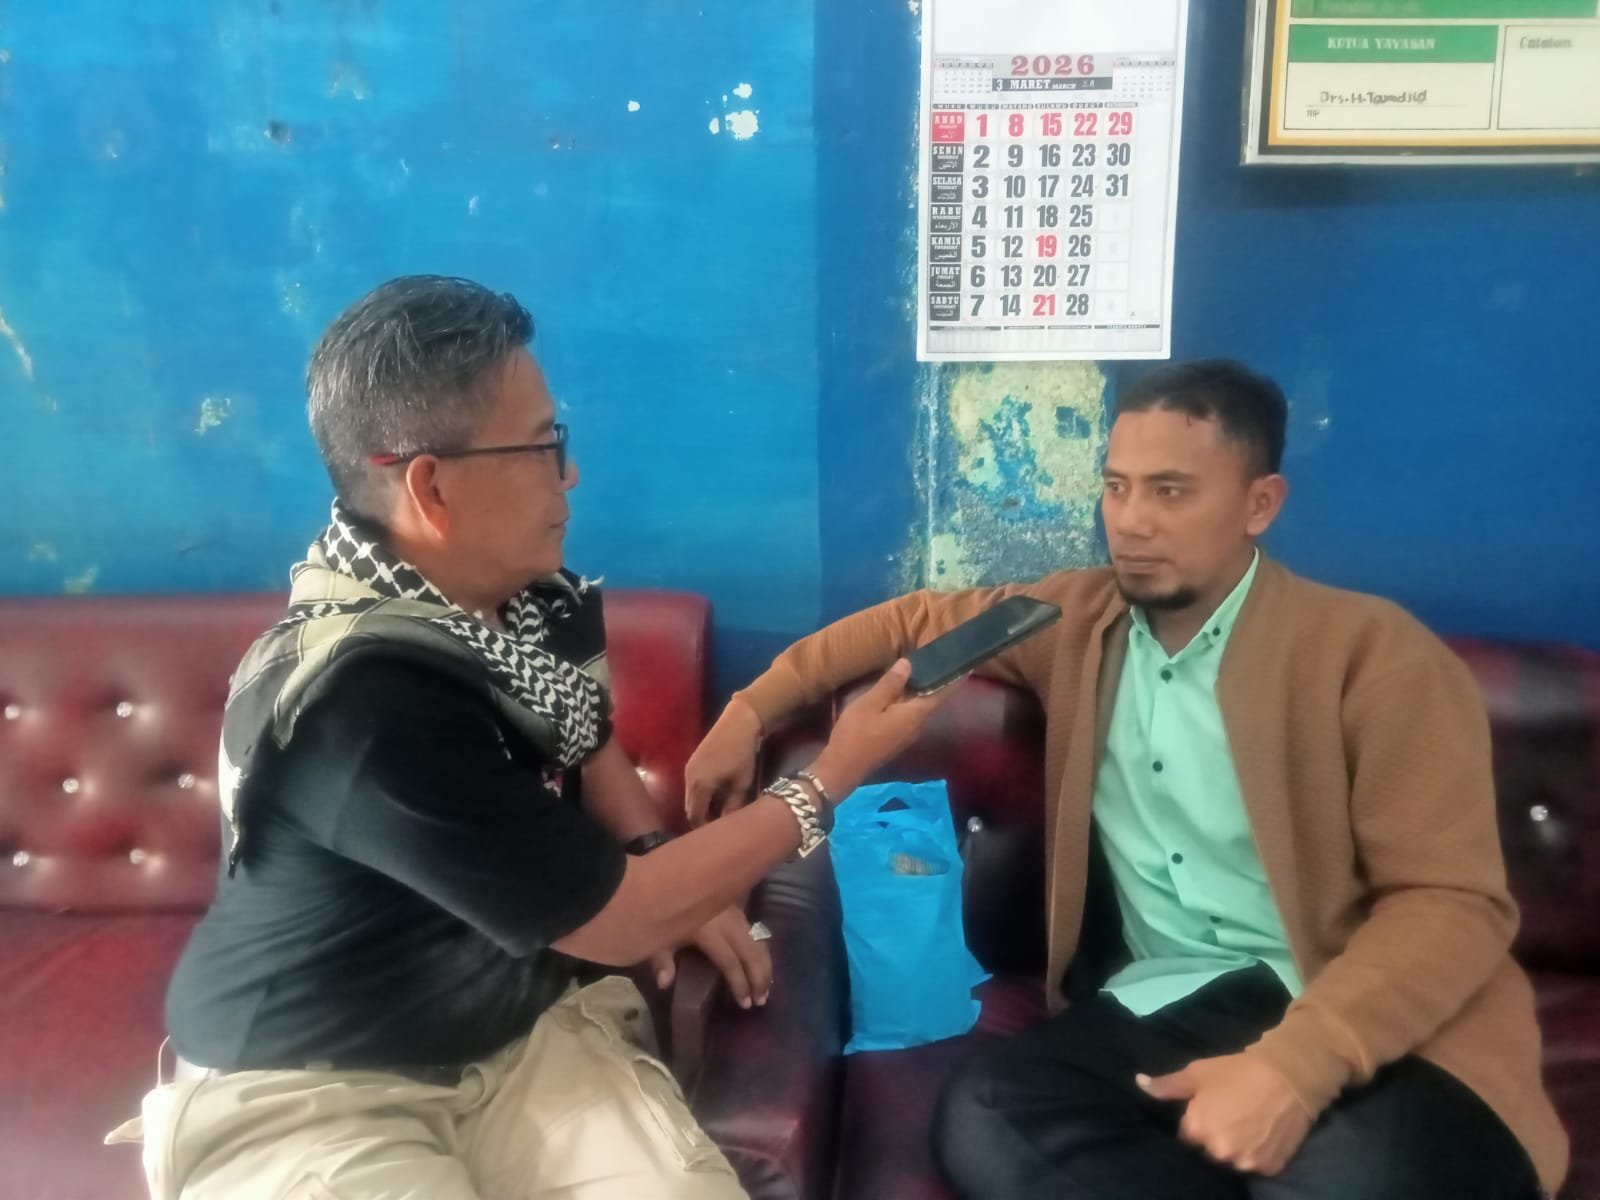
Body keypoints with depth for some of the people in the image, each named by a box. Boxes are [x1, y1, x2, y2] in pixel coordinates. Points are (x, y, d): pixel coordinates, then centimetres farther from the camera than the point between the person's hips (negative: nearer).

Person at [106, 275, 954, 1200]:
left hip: (524, 1025, 6)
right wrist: (831, 779, -12)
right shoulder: (362, 696, -29)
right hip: (309, 1088, -5)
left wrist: (664, 875, 0)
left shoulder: (527, 596, -3)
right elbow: (614, 924, -21)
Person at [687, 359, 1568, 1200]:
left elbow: (1454, 902, -9)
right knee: (979, 1120, -25)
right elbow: (915, 619, 24)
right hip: (1169, 1007, 6)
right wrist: (750, 711, 15)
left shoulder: (1372, 653, -4)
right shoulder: (1076, 619, 11)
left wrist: (1298, 1060, -26)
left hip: (1365, 1021, -5)